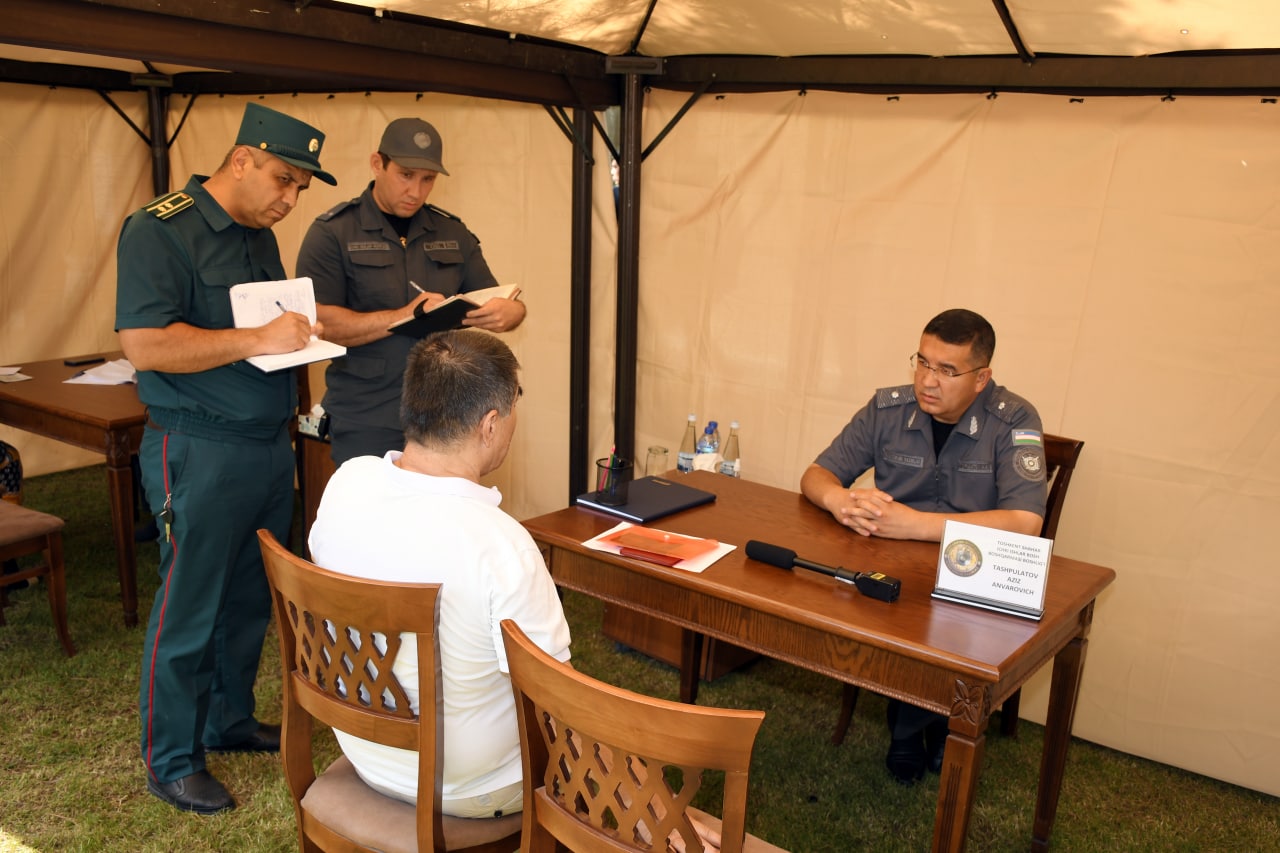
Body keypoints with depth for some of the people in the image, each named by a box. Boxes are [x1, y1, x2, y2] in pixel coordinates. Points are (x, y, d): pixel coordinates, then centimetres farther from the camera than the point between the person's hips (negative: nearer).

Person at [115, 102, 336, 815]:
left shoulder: (260, 237, 14)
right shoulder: (160, 229, -12)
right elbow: (144, 344, -22)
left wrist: (300, 338, 7)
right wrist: (257, 341, -23)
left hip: (270, 447, 8)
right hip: (200, 454, -8)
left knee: (250, 600, 17)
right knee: (189, 609, 3)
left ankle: (229, 721, 34)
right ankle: (171, 760, 18)